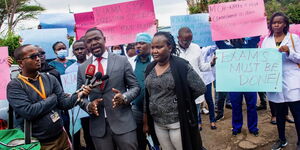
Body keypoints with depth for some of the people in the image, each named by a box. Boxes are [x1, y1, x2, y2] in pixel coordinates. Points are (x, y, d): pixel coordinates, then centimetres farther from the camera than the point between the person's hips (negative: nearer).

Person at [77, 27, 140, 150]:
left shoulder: (122, 60, -1)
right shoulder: (82, 68, 6)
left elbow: (135, 86, 1)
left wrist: (124, 97, -18)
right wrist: (88, 105, -11)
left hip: (123, 122, -2)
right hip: (98, 125, 2)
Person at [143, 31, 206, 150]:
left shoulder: (181, 66, -14)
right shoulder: (150, 68, 3)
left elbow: (201, 88, -13)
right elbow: (147, 97, 9)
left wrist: (181, 100, -3)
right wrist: (146, 122, 11)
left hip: (178, 123, -5)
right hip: (157, 123, 5)